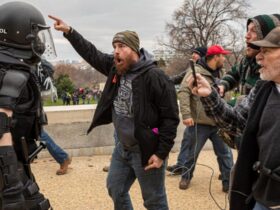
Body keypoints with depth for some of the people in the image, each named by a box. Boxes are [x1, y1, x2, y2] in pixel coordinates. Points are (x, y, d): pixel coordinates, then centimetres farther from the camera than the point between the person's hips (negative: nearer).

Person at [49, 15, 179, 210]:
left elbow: (170, 118, -20)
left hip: (146, 152, -7)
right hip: (122, 148, 8)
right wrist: (69, 31, 8)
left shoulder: (155, 77, -21)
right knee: (116, 190, 22)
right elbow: (92, 54, 15)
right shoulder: (115, 68, 1)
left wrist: (161, 154, -19)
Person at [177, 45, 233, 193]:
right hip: (199, 123, -6)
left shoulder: (219, 73, 12)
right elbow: (183, 92, -20)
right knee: (192, 153, 12)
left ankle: (229, 183, 18)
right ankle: (186, 177, 34)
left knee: (225, 153, 6)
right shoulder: (196, 71, -13)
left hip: (218, 123, 6)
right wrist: (186, 114, -27)